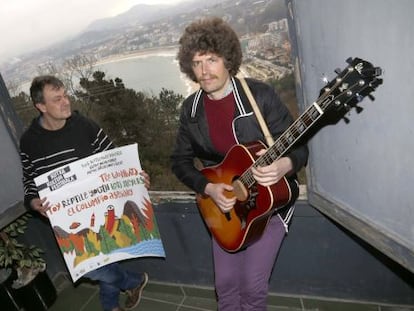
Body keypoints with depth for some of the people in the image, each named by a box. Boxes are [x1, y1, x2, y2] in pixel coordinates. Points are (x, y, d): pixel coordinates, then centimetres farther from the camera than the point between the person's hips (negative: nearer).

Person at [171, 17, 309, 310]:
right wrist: (209, 189, -14)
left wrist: (284, 165, -35)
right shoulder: (191, 109, -4)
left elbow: (299, 146, -12)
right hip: (225, 204, 4)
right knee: (225, 284, 14)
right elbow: (181, 161, 2)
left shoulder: (260, 94, -16)